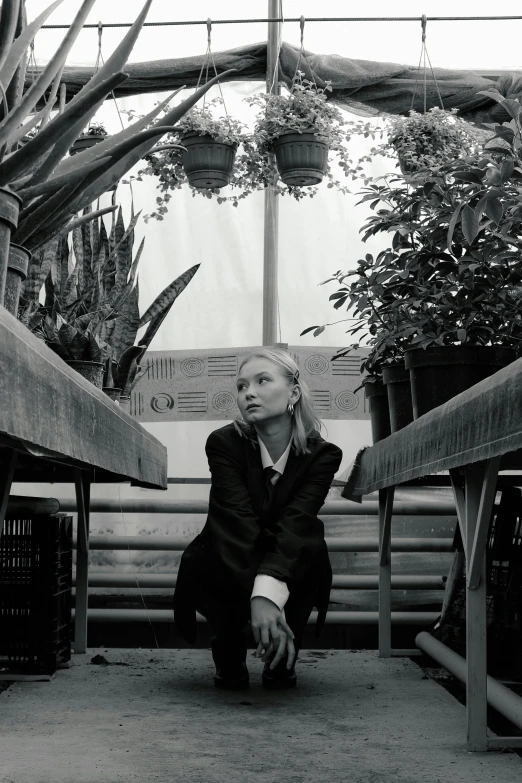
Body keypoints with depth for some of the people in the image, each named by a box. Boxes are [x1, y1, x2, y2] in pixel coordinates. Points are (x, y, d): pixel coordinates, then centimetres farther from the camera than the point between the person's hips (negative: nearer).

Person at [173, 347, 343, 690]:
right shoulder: (224, 443, -18)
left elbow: (295, 524, -31)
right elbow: (239, 521, -32)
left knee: (311, 542, -31)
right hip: (225, 578, 0)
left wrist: (269, 594, -48)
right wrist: (256, 599, -47)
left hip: (289, 573, 1)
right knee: (220, 542, -33)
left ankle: (283, 659, -6)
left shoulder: (322, 454, -16)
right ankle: (229, 657, -3)